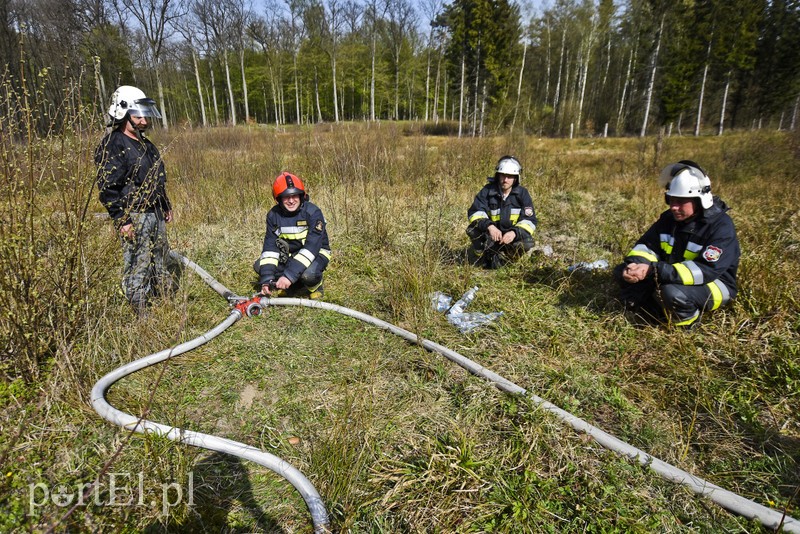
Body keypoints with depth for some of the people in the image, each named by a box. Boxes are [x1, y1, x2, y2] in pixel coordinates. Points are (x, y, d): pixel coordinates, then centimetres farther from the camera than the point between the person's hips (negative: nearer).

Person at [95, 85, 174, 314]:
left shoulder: (145, 144, 15)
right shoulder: (113, 146, -13)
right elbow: (108, 188, -17)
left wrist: (166, 206, 23)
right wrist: (122, 221, -20)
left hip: (155, 213, 9)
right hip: (134, 217, -9)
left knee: (160, 259, 17)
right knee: (138, 266, -3)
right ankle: (139, 311, 7)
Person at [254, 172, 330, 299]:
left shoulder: (313, 212, -23)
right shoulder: (274, 215, -8)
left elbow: (311, 247, -31)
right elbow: (270, 246, -12)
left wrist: (290, 275, -39)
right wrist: (267, 278, -26)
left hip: (316, 253, -5)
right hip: (289, 254, 6)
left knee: (308, 274, -36)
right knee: (259, 266, -11)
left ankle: (315, 287, 1)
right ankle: (297, 288, 1)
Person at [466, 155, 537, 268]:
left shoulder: (522, 193, -6)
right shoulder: (488, 190, -8)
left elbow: (530, 220, -10)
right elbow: (474, 212, -18)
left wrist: (514, 232, -31)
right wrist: (489, 226, -39)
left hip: (512, 235, 1)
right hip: (490, 235, -1)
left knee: (527, 242, -30)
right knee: (472, 229, -29)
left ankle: (499, 259, -9)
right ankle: (481, 256, -5)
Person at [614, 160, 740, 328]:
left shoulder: (721, 226, -21)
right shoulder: (670, 218, -1)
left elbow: (706, 270, -32)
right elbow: (646, 245, 0)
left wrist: (654, 270, -42)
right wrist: (635, 265, -27)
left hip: (713, 284, -6)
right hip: (671, 278, 6)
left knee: (673, 292, -39)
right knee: (622, 272, -9)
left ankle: (688, 322, -6)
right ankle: (662, 316, -14)